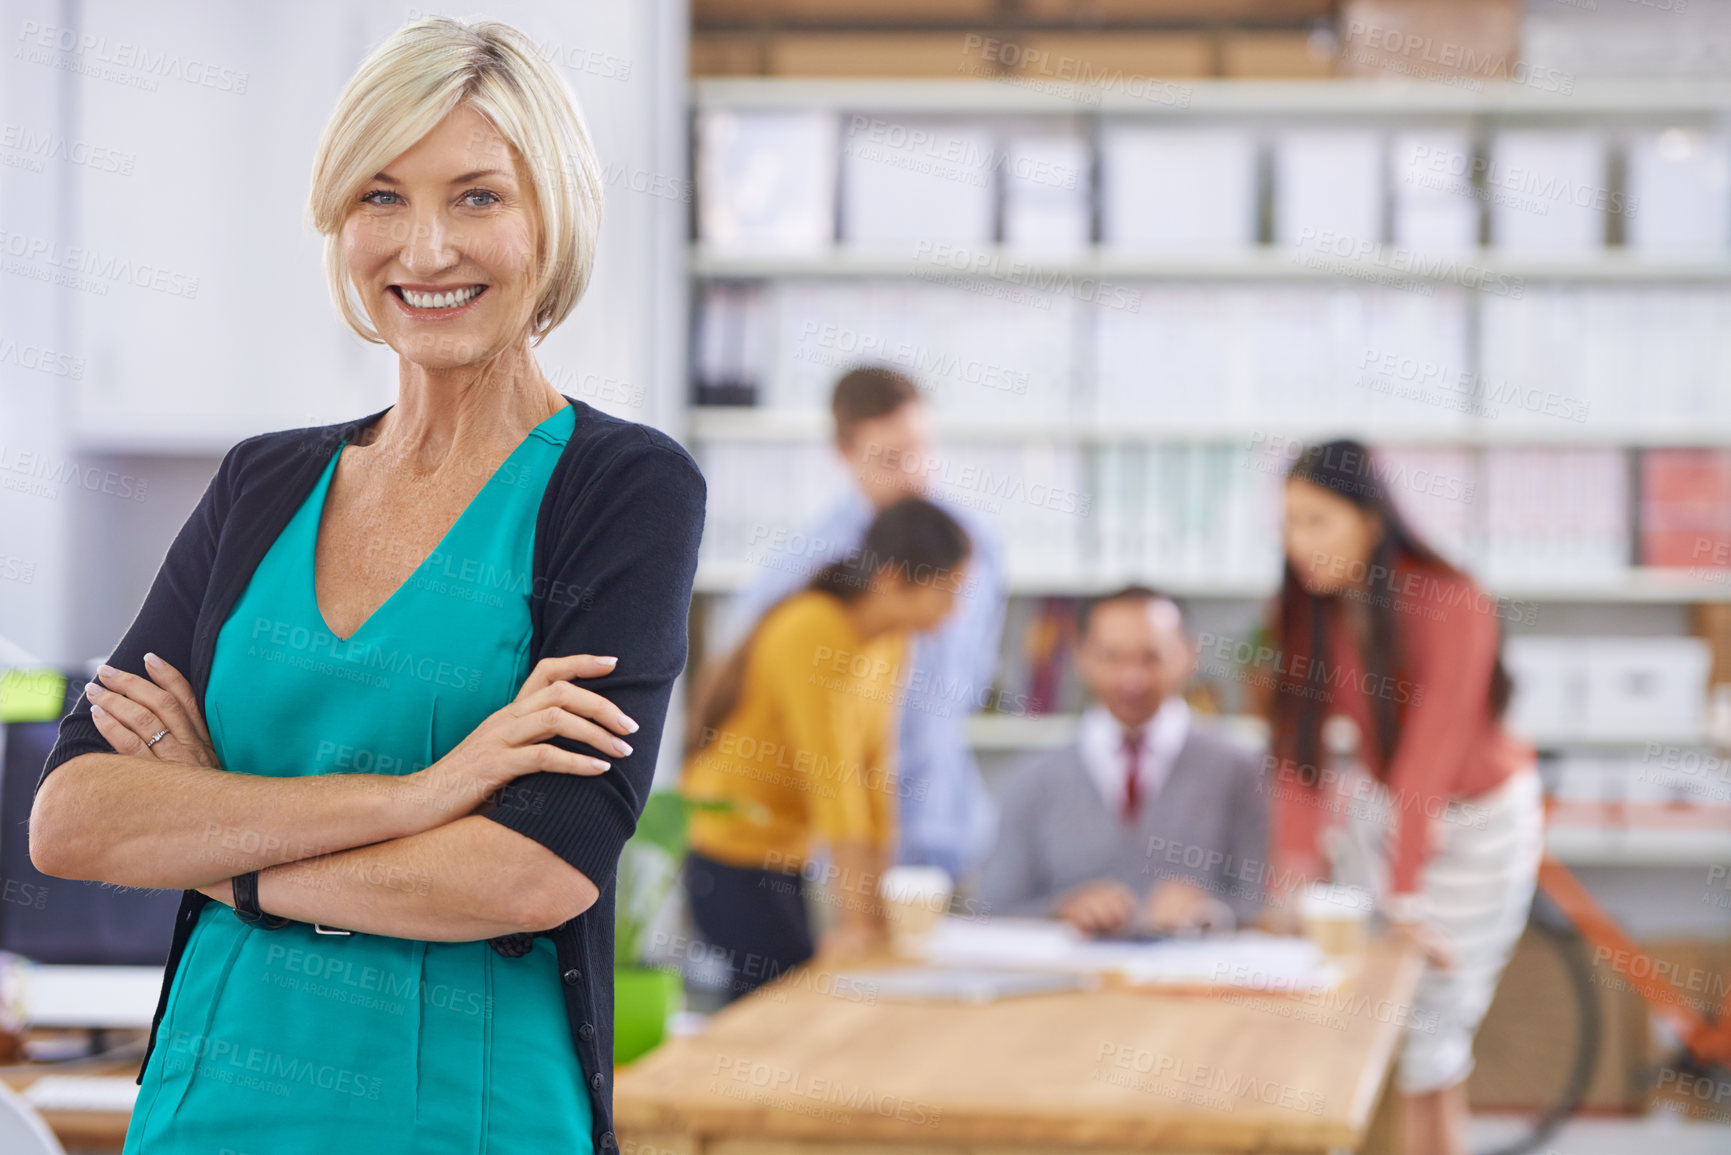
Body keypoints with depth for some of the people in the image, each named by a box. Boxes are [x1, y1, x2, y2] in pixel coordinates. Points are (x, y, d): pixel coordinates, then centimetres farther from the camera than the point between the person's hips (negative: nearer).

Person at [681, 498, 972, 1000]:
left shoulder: (888, 641, 4)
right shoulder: (811, 631, -22)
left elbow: (876, 770, 3)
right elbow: (832, 779, -25)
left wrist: (878, 906, 0)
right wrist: (855, 920, -26)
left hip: (783, 860, 8)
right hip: (733, 859, -8)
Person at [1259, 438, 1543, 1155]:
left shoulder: (1452, 607, -27)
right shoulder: (1303, 611, -11)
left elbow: (1430, 755, -32)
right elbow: (1297, 747, -17)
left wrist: (1403, 898, -35)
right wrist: (1295, 869, -29)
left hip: (1476, 821, -5)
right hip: (1377, 808, 5)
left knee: (1429, 1028, -6)